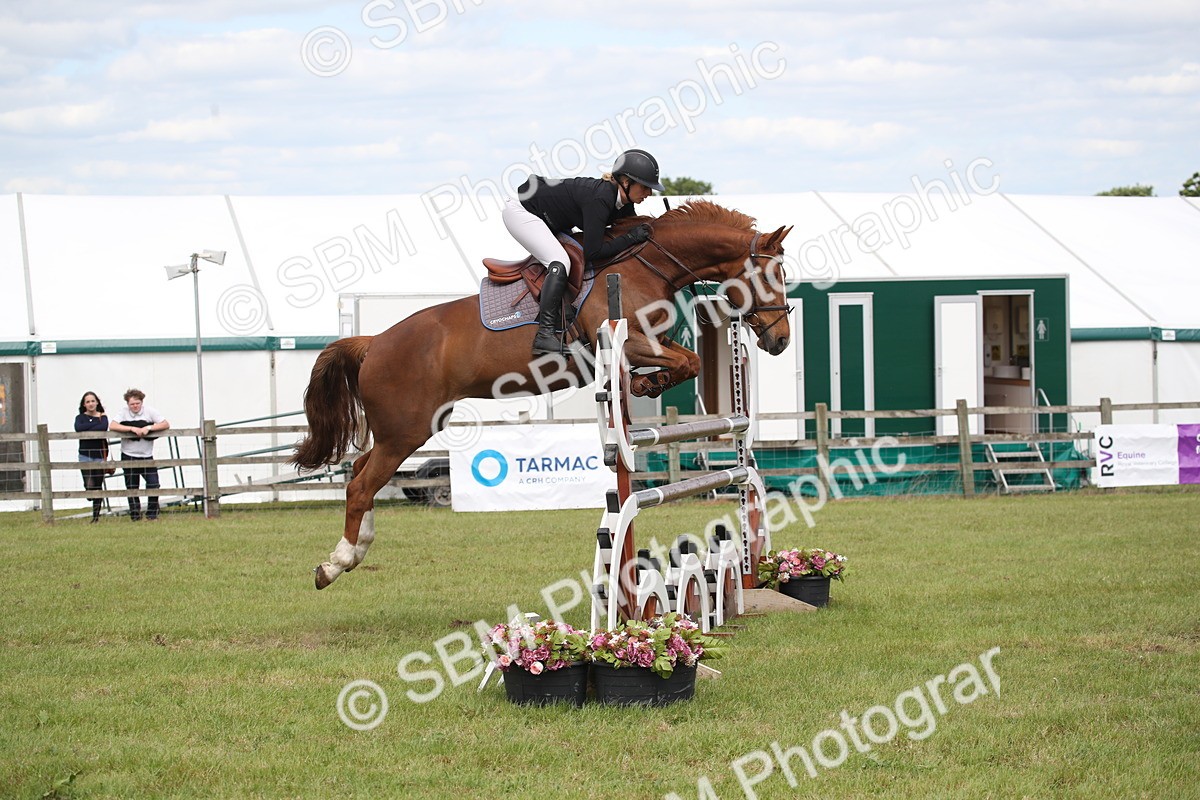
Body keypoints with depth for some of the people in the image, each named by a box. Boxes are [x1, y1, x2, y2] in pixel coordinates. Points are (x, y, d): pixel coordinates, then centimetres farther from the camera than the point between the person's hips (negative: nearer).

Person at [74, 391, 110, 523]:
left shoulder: (102, 417, 3)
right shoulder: (80, 418, 6)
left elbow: (104, 427, -20)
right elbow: (78, 428, -16)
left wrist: (87, 430, -16)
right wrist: (95, 423, -13)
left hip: (100, 454, 0)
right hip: (85, 454, 0)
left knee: (98, 486, 3)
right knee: (89, 486, -15)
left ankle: (96, 516, 10)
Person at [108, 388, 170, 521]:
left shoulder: (149, 411, -1)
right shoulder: (123, 412, -3)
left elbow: (166, 424, -5)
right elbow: (112, 426, -18)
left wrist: (149, 428, -19)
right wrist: (132, 428, -23)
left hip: (147, 456, 1)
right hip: (129, 456, -1)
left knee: (153, 485, -7)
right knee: (132, 488, 4)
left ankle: (152, 514, 5)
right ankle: (135, 514, 14)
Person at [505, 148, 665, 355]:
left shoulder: (624, 205, -6)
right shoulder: (599, 199, -32)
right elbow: (593, 252, -31)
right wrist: (632, 237, -27)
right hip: (520, 211, -10)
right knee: (560, 262, -25)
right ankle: (545, 334, -27)